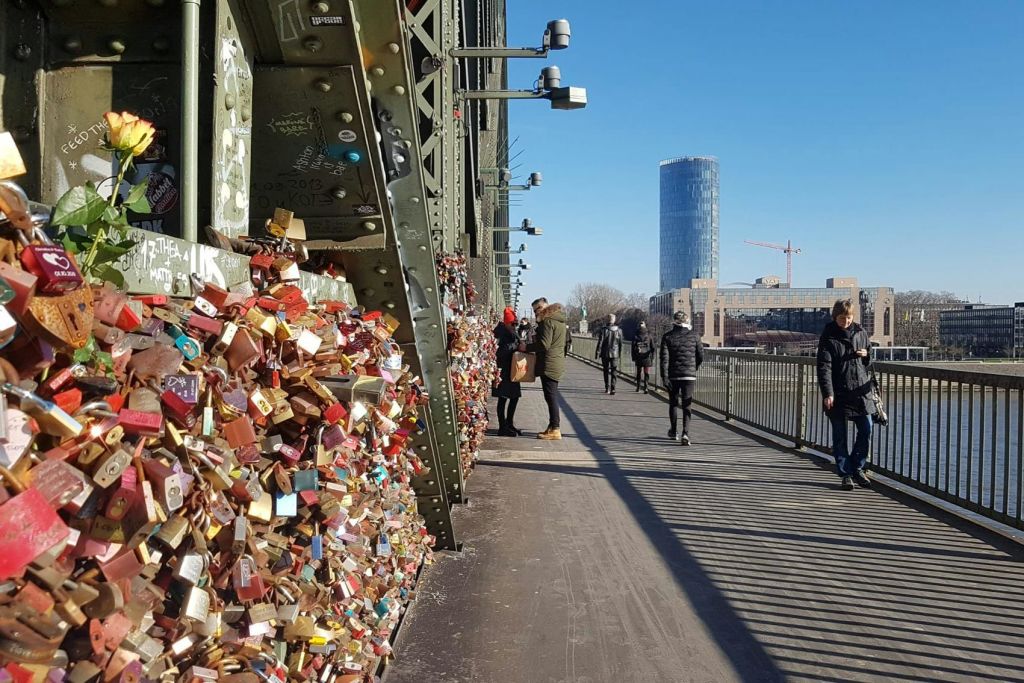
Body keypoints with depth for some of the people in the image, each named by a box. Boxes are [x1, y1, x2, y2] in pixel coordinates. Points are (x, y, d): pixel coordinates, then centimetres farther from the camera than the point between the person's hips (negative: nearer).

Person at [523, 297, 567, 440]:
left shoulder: (548, 322, -14)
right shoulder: (559, 321, 17)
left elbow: (544, 344, -21)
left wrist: (527, 347, -10)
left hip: (549, 365, -10)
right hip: (557, 363, 10)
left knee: (550, 396, -7)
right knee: (552, 396, 15)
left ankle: (555, 430, -6)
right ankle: (553, 426, 21)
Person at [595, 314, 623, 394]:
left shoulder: (603, 330, -9)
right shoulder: (619, 330, -1)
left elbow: (600, 343, -9)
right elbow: (621, 343, 4)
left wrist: (597, 353, -2)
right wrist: (620, 353, 15)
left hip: (605, 354, -1)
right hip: (615, 354, 1)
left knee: (606, 371, 12)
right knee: (613, 372, 2)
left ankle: (607, 388, 18)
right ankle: (612, 389, -9)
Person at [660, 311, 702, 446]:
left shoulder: (667, 336, -3)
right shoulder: (694, 335, 0)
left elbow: (664, 358, -10)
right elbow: (701, 356, 4)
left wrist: (664, 376, -10)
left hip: (673, 375, 0)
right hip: (690, 375, 0)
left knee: (673, 404, 17)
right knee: (687, 405, 2)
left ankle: (674, 432, 30)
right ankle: (685, 433, -13)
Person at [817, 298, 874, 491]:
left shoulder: (860, 332, 8)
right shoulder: (828, 336, -5)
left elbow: (871, 358, 21)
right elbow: (824, 367, -10)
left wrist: (866, 355, -4)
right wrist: (827, 393, -19)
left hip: (861, 391, 4)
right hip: (838, 394, -4)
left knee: (866, 430, 4)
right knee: (840, 435, 3)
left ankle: (857, 468, 22)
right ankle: (845, 474, 14)